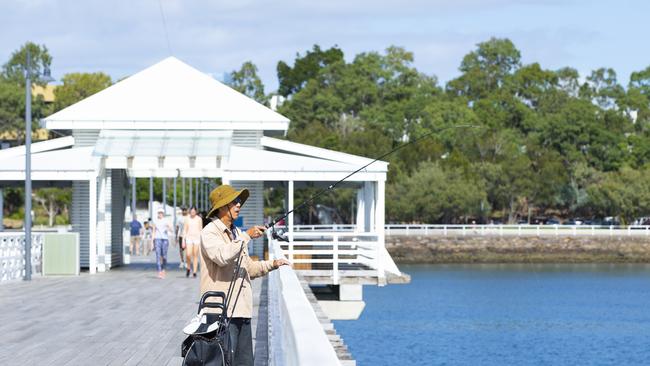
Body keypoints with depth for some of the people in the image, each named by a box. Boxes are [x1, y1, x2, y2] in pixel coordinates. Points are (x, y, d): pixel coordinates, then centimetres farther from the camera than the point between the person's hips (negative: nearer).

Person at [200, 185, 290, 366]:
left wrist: (271, 264, 15)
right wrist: (247, 236, -22)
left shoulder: (237, 233, 21)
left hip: (242, 310, 9)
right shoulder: (210, 232, -7)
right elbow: (222, 256, -26)